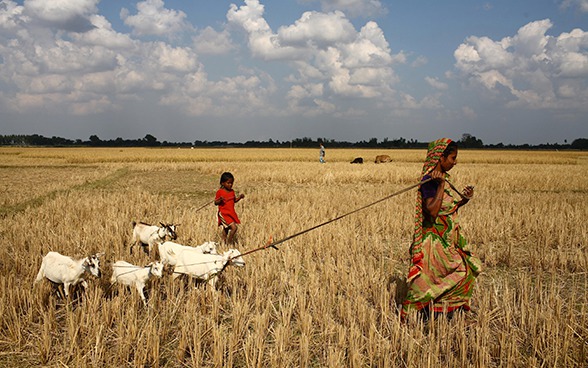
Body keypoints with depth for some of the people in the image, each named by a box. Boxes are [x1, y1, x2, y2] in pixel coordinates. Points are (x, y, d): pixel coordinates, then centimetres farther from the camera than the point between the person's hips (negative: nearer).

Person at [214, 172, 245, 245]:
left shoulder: (232, 191, 8)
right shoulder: (220, 192, -12)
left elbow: (234, 200, 19)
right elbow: (215, 203, -9)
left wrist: (239, 197, 1)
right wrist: (220, 199, -30)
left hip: (231, 213, 7)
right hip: (224, 214, -7)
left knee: (226, 229, 19)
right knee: (234, 227, -17)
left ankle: (224, 241, 31)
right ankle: (229, 242, -3)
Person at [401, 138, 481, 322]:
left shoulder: (443, 177, 11)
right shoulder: (430, 181, -17)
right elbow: (432, 211, -27)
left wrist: (463, 199, 2)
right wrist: (441, 185, -28)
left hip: (448, 238, 9)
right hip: (437, 239, -9)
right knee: (460, 272, -9)